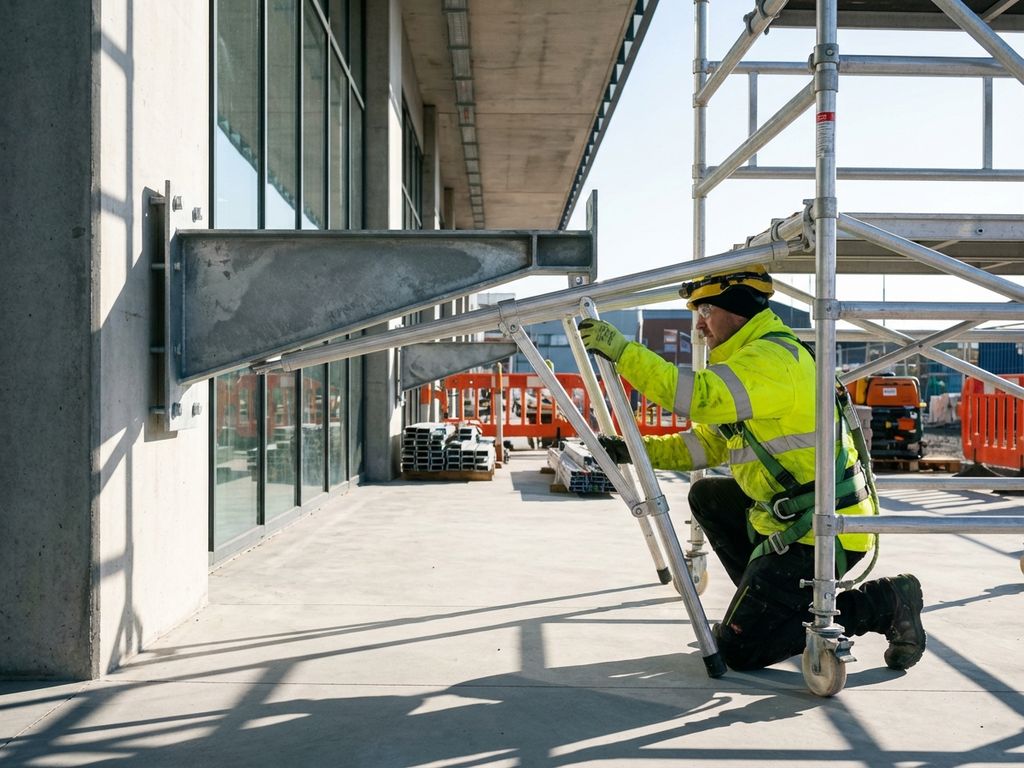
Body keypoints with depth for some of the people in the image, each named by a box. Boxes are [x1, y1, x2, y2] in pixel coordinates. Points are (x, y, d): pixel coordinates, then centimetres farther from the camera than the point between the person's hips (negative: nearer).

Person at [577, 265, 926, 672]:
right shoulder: (751, 357, 16)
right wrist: (635, 450, 7)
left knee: (736, 648, -6)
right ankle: (775, 600, 19)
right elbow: (709, 443, 16)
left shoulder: (774, 357, -17)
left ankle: (882, 603, -1)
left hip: (820, 533, -10)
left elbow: (700, 396, -32)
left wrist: (622, 350, -28)